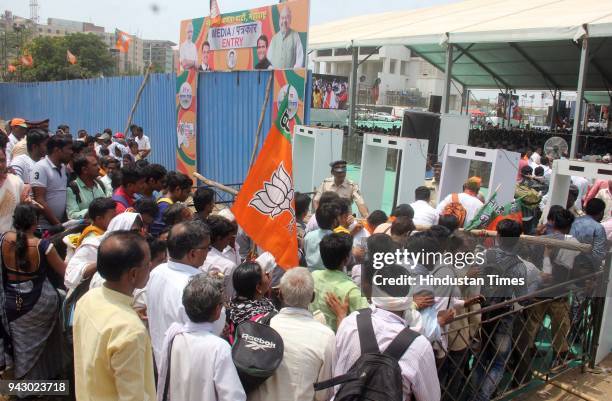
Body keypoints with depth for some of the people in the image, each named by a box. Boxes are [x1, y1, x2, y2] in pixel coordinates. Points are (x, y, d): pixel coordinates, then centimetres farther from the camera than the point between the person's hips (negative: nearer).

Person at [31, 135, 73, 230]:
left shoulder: (63, 167, 8)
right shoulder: (41, 167, -13)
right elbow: (39, 201, -17)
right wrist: (56, 224, -17)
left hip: (60, 225, 7)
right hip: (44, 227, -7)